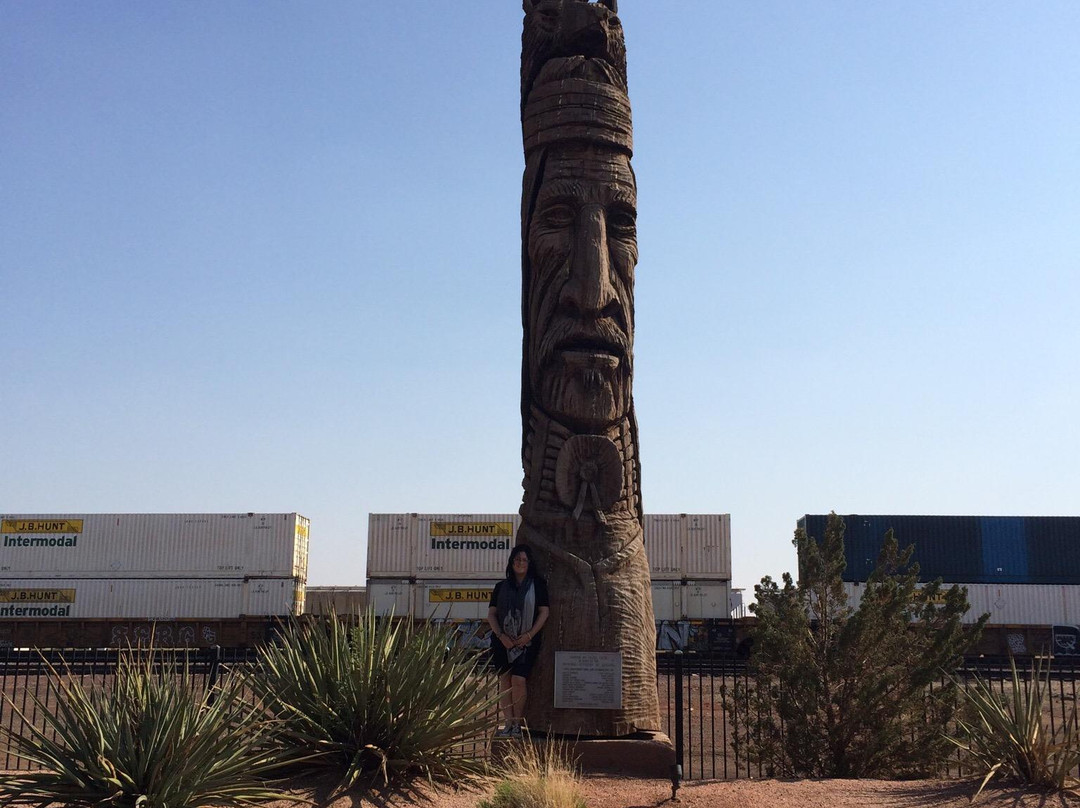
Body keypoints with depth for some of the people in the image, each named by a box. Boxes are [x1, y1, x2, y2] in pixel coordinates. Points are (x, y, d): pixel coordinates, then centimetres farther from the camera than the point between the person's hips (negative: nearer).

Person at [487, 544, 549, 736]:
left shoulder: (537, 585, 5)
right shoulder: (501, 586, 11)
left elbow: (544, 612, 1)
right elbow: (491, 614, 8)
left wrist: (529, 634, -9)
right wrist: (501, 635, -6)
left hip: (526, 641, -3)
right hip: (503, 640, 3)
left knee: (518, 680, -12)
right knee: (504, 681, 0)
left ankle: (517, 724, -3)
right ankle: (508, 723, 5)